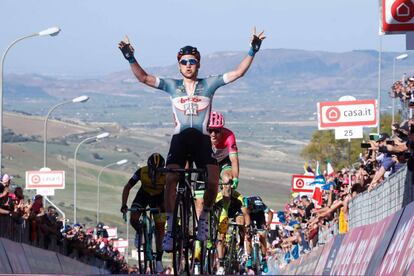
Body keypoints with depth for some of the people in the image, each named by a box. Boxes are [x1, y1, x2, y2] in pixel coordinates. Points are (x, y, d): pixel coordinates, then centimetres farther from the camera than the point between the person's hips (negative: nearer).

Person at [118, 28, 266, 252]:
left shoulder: (209, 84, 6)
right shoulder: (172, 86, 7)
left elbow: (238, 73, 0)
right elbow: (143, 78, 0)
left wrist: (252, 51, -10)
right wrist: (130, 58, -13)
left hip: (202, 139, 0)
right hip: (180, 138, 0)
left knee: (212, 181, -18)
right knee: (171, 179, -20)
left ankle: (204, 218, 9)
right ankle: (170, 228, -14)